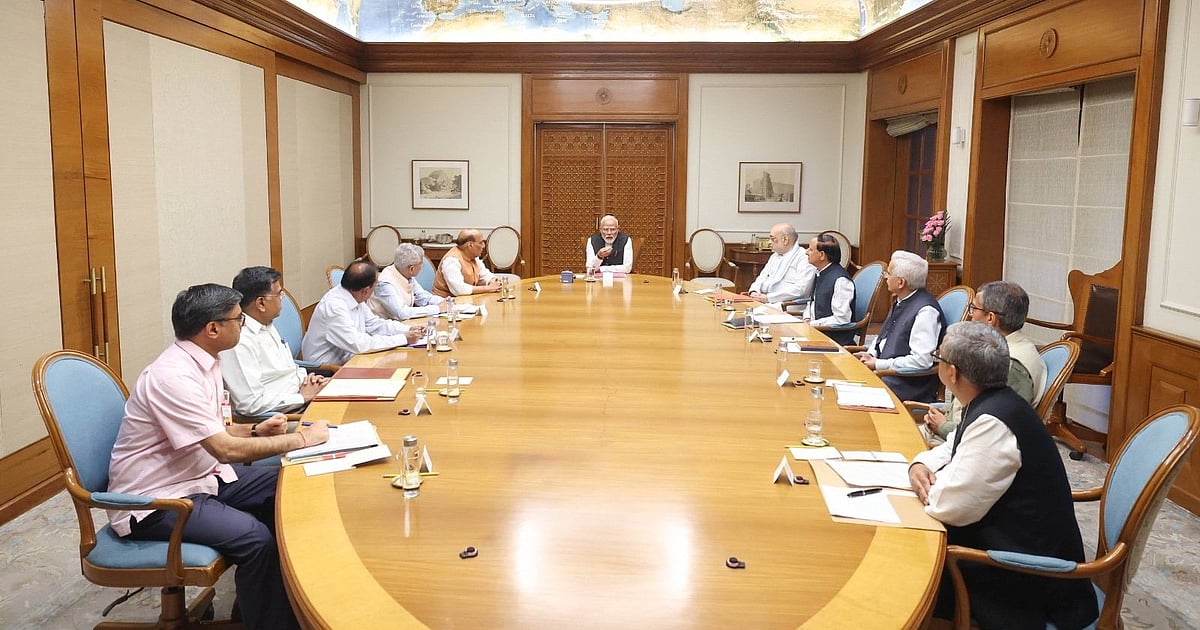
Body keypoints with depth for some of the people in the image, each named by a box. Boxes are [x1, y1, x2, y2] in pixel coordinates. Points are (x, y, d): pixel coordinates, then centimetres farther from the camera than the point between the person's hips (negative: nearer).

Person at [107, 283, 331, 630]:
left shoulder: (203, 362, 5)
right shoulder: (173, 376, -25)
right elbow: (225, 449, -27)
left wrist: (255, 430, 0)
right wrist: (302, 439, -19)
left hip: (199, 476, 10)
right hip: (156, 500, -10)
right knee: (257, 539, -27)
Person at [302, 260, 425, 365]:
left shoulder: (354, 297, 0)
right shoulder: (334, 306, -25)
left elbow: (375, 324, 12)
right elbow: (358, 344, -29)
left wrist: (408, 330, -1)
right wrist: (404, 339, -24)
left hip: (347, 358, 8)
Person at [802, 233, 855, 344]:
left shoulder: (841, 280, -18)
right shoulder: (820, 273, 9)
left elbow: (841, 319, -20)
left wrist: (812, 324, -16)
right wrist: (807, 319, 2)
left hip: (836, 337, -8)